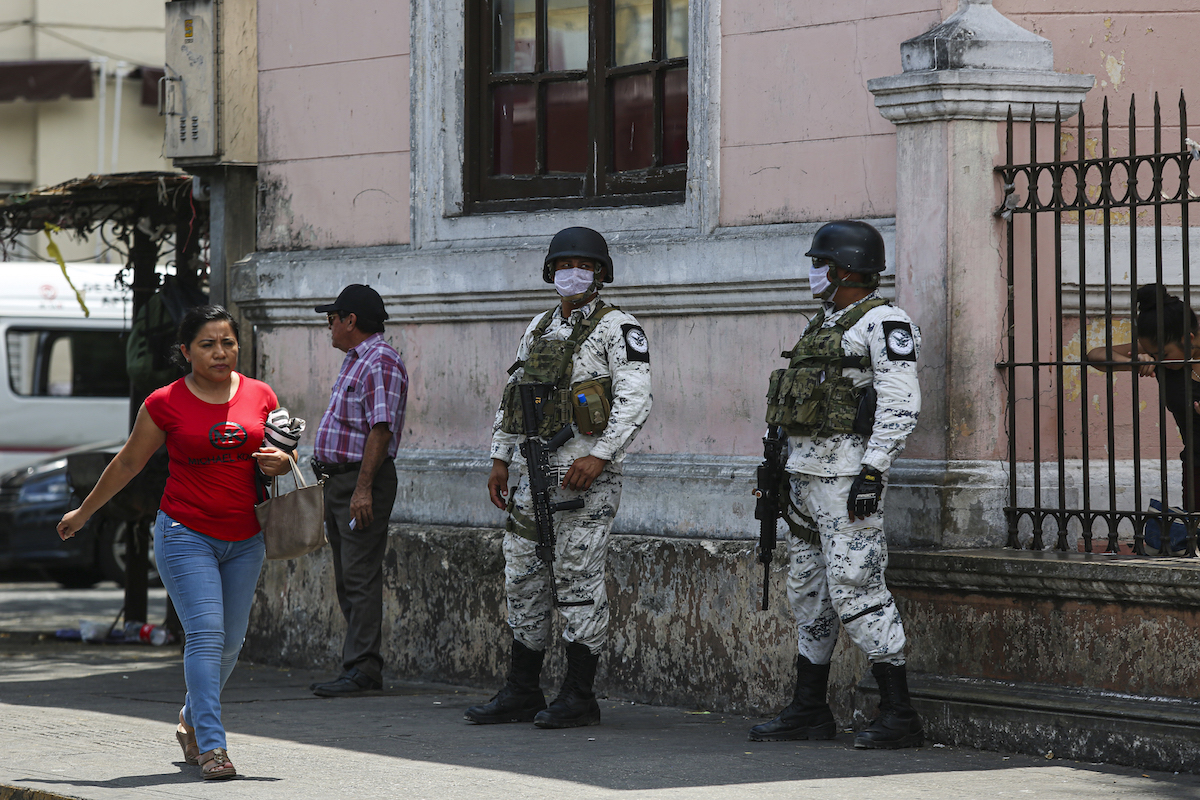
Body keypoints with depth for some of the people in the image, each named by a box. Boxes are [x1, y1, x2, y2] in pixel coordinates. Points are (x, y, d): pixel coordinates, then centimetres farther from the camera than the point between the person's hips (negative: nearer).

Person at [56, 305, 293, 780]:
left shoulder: (261, 397, 5)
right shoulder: (165, 403, -4)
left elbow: (284, 453, 17)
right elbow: (128, 462, 8)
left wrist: (280, 463, -8)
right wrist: (83, 512, 15)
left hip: (245, 540, 4)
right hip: (186, 534, -4)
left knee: (231, 641, 10)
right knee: (206, 634, -15)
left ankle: (192, 723, 34)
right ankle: (212, 747, -17)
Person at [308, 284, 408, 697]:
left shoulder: (380, 362, -14)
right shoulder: (355, 359, 18)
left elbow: (381, 429, -21)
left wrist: (363, 488, -26)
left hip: (362, 481, -11)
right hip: (336, 478, 11)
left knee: (360, 577, -11)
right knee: (347, 579, 11)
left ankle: (362, 669, -12)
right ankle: (359, 666, 14)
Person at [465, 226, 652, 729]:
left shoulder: (617, 329, -5)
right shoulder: (539, 328, 18)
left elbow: (635, 400, -15)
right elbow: (510, 396, 23)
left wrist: (600, 456, -24)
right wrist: (500, 458, 14)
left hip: (584, 472, -7)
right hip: (532, 471, 7)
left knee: (579, 582, -6)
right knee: (523, 579, 9)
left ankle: (580, 697, -1)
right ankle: (521, 692, 16)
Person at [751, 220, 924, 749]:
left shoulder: (883, 323, -9)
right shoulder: (826, 324, 20)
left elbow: (901, 403, -18)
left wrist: (874, 469, -24)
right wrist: (781, 475, 21)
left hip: (847, 470, -10)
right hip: (806, 471, 10)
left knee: (855, 588, -13)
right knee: (808, 589, 13)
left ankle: (899, 716, -11)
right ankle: (809, 711, 20)